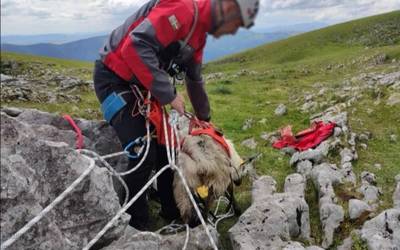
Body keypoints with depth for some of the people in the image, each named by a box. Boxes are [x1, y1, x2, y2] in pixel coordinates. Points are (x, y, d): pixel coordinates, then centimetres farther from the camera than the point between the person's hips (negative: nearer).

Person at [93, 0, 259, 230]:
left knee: (166, 147, 10)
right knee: (144, 155, -15)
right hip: (114, 78, -9)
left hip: (140, 84, 9)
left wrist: (205, 119, 32)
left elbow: (195, 79, 23)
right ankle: (135, 227, 5)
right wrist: (169, 94, -27)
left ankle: (173, 214, 26)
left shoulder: (199, 32, 10)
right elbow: (136, 47, -34)